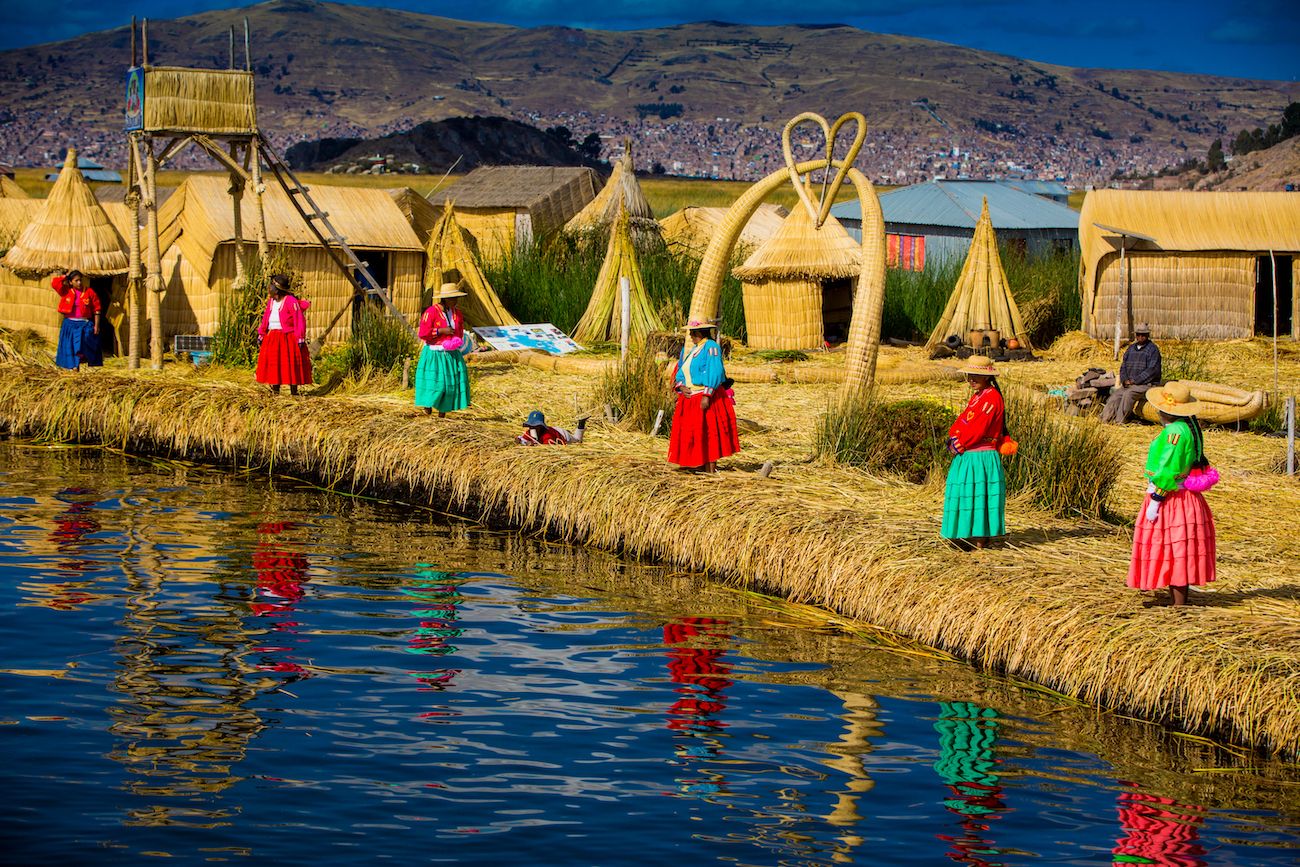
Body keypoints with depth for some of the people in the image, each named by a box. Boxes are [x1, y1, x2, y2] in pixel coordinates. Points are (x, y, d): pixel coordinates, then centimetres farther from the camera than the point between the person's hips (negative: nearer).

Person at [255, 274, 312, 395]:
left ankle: (294, 391, 3)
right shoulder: (271, 301, 10)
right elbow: (266, 318, 17)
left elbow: (299, 320, -15)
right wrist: (261, 334, 15)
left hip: (287, 338, -7)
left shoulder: (291, 301, -13)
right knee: (273, 364, 7)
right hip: (272, 338, 7)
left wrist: (300, 338, -18)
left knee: (291, 365, -3)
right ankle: (275, 390, 15)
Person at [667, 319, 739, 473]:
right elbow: (680, 372, 18)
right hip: (689, 399, 8)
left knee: (708, 432, -9)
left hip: (706, 398, -8)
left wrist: (707, 395, -24)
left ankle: (711, 469, -8)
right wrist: (681, 386, -4)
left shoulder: (711, 347, -8)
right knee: (690, 434, 7)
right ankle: (700, 467, 13)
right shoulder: (688, 349, 18)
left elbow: (714, 372, -17)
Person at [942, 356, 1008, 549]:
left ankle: (982, 538, 1)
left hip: (982, 458, -9)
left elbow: (978, 429, -20)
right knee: (965, 494, 11)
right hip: (967, 457, 9)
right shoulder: (976, 396, 17)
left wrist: (959, 445, -12)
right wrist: (953, 437, -4)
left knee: (979, 495, -5)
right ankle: (967, 535, 17)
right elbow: (962, 420, 14)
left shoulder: (992, 398, -14)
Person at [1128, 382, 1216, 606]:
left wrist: (1155, 501, -18)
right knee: (1175, 553, 15)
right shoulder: (1188, 427, 9)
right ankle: (1177, 602, 22)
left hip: (1171, 498, -10)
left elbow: (1168, 470, -23)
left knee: (1175, 552, -4)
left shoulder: (1175, 432, -21)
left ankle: (1179, 605, -1)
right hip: (1184, 498, 10)